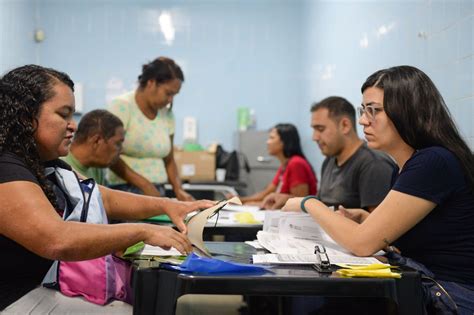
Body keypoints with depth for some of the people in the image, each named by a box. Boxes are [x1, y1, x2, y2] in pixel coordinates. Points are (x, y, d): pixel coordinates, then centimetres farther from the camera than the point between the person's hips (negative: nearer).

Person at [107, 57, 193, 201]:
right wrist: (145, 185, -17)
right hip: (126, 190, -5)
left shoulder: (167, 114, 9)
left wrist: (178, 189, -1)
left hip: (157, 192, 5)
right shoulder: (122, 106, -7)